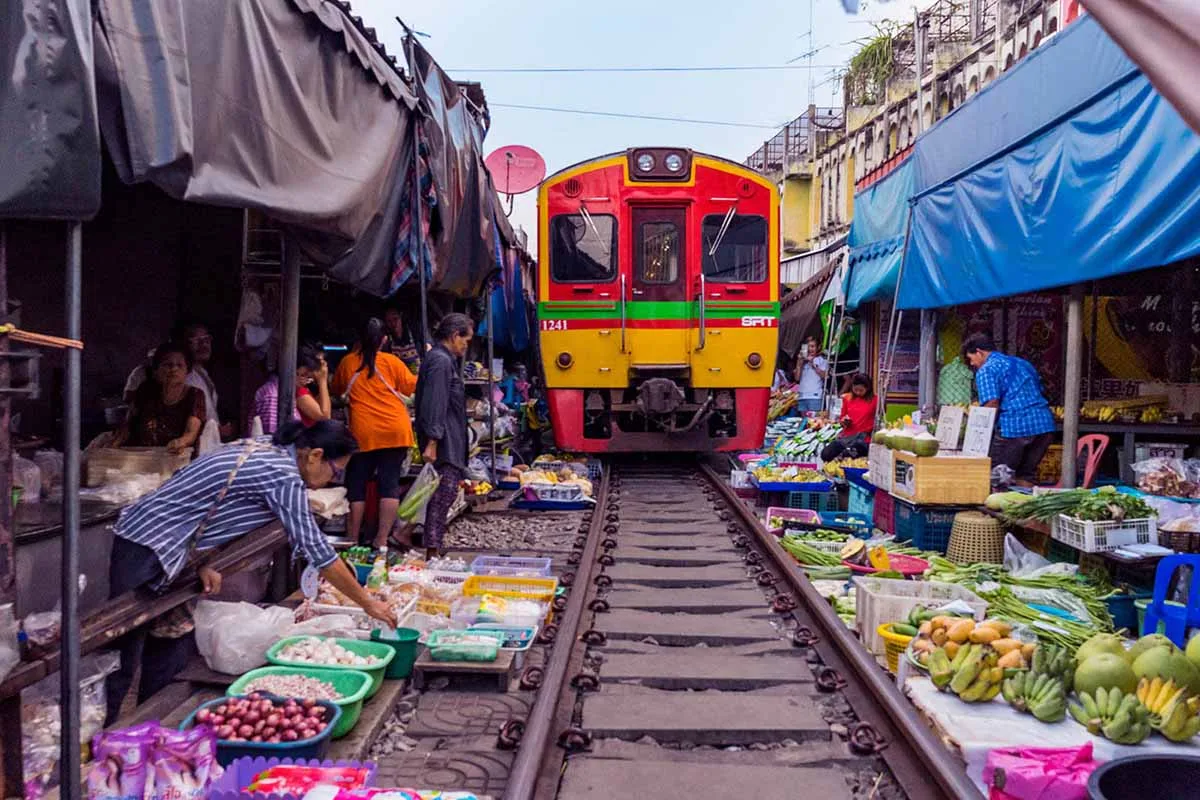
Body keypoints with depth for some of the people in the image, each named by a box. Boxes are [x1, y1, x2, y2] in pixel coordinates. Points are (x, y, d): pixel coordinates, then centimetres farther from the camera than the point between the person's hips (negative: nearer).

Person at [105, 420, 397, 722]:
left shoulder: (262, 449, 7)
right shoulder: (285, 477, -19)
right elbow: (316, 549, -18)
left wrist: (202, 563, 1)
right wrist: (368, 603, -10)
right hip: (145, 549, -10)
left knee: (174, 648, 14)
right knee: (122, 662, -3)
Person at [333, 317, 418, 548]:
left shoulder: (348, 362, 3)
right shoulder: (391, 362, -2)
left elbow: (337, 389, 21)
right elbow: (411, 386, 7)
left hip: (363, 433, 1)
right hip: (395, 432, 0)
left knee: (357, 485, 9)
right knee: (390, 483, 2)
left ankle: (352, 538, 14)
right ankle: (382, 539, -1)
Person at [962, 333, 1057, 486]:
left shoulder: (986, 370, 0)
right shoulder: (1022, 363, 25)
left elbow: (992, 406, -11)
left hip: (1015, 427, -7)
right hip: (1045, 423, 8)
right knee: (1026, 475, 15)